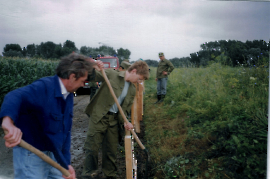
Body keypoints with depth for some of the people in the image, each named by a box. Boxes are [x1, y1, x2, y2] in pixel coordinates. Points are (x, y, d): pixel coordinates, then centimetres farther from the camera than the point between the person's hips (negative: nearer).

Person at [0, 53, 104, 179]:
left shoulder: (68, 95, 3)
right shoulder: (44, 87, -23)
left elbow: (66, 131, 5)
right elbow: (15, 97, -44)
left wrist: (66, 163, 3)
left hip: (53, 154, 8)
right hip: (31, 155, -8)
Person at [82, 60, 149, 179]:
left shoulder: (133, 90, 9)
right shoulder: (111, 74, -9)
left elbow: (125, 109, 10)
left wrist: (124, 121, -8)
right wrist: (94, 68, -32)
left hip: (114, 120, 5)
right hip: (99, 116, -5)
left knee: (111, 150, 13)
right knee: (92, 147, 2)